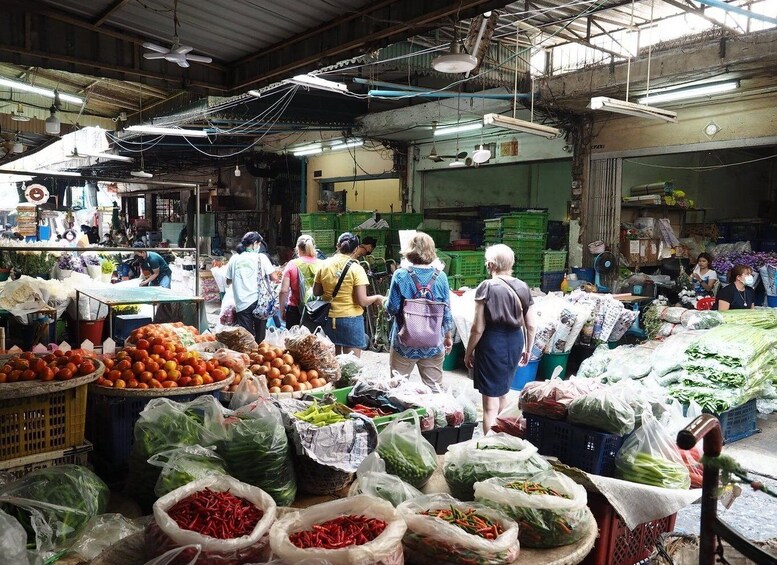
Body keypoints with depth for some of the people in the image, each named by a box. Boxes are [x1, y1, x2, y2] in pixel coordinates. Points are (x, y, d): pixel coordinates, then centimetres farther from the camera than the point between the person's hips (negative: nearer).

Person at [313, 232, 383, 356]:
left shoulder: (324, 265, -1)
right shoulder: (356, 268, -12)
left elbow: (316, 292, 7)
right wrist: (376, 297, 3)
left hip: (329, 319, 4)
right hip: (351, 319, -4)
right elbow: (362, 301, -14)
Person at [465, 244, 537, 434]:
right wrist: (528, 349, 19)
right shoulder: (523, 287, 2)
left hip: (492, 343, -6)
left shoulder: (487, 287, -13)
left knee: (491, 402, 2)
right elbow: (531, 326, 5)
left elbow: (478, 328, -13)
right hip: (515, 343, 6)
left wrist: (468, 352, -1)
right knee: (503, 393, 26)